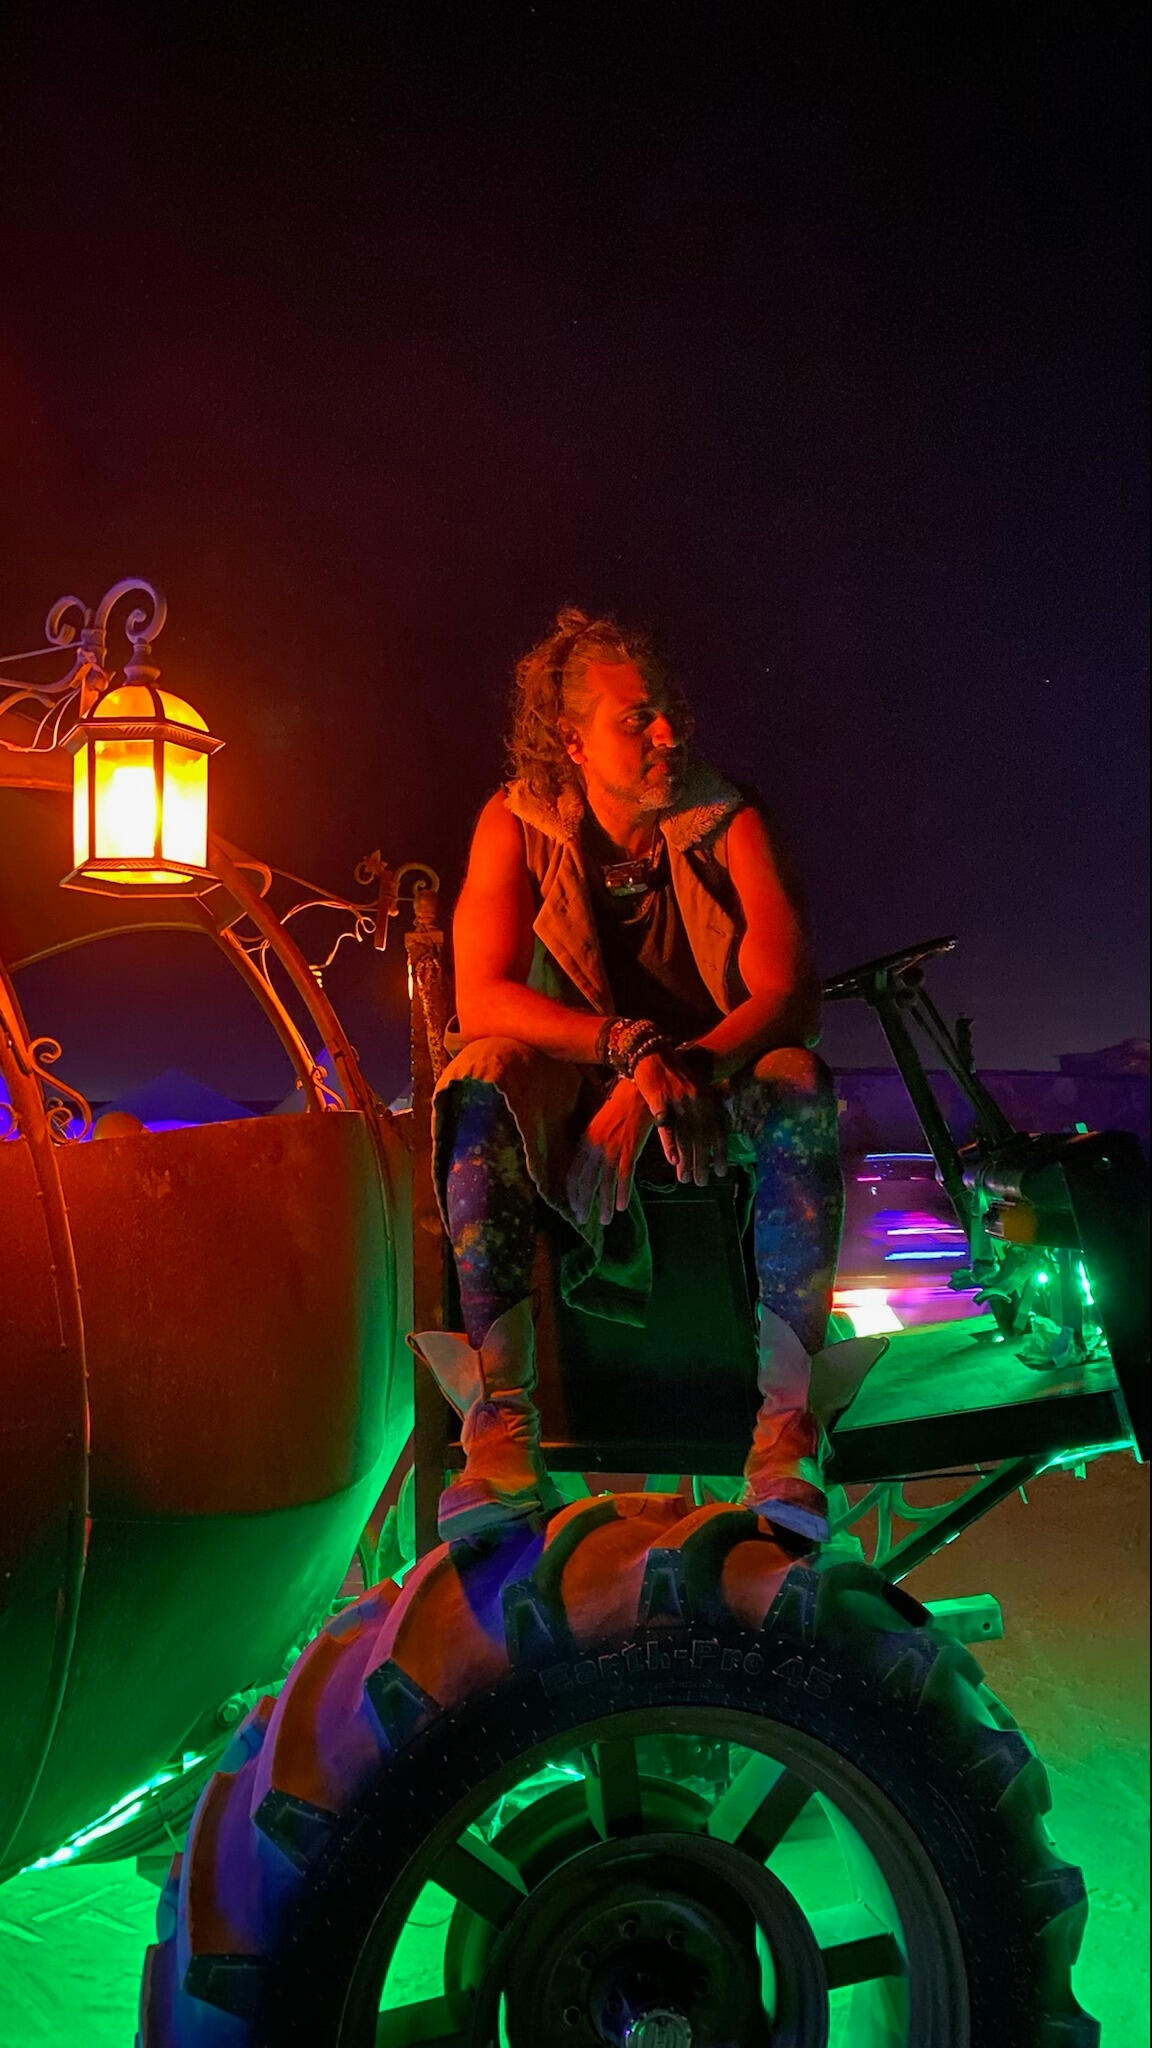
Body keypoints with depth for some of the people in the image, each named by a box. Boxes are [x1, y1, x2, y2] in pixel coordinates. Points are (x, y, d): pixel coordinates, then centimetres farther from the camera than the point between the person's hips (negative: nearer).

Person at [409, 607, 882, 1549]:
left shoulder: (730, 822, -7)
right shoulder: (517, 826, -7)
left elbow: (790, 993, -18)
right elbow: (481, 998, -19)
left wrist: (677, 1071, -37)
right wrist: (629, 1044, -36)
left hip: (717, 1095, 0)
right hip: (576, 1103, 0)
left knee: (800, 1082, -32)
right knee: (484, 1080, -32)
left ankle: (785, 1437, -34)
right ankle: (502, 1441, -38)